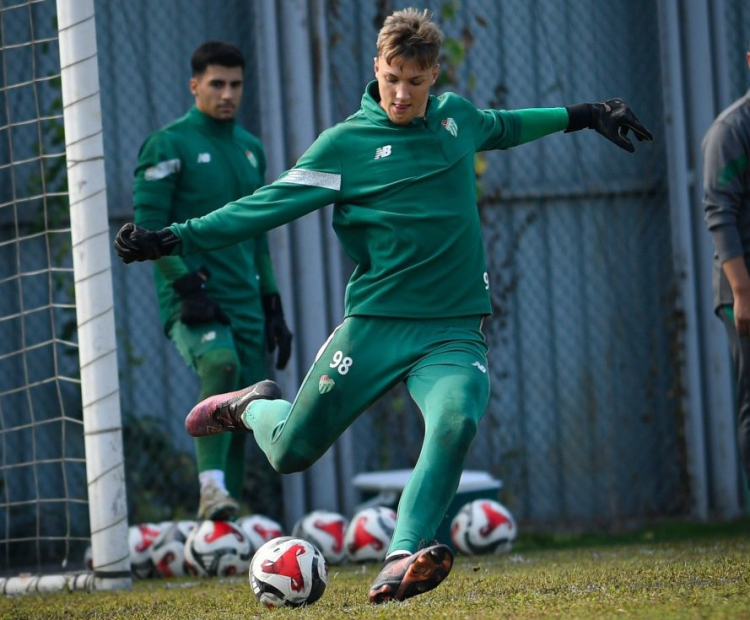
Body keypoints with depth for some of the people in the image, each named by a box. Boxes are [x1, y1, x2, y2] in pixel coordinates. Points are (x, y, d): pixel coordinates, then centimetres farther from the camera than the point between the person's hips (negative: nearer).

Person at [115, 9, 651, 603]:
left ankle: (402, 562, -35)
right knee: (292, 450, 1)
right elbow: (270, 204, -7)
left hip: (453, 331, 2)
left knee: (456, 421, -30)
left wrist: (582, 116, 39)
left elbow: (501, 127, 33)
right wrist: (173, 239, -16)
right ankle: (255, 406, 38)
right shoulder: (346, 143, -3)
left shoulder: (456, 115, 10)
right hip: (374, 324, -2)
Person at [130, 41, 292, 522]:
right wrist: (187, 285, -18)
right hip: (191, 300, -7)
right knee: (221, 363, -33)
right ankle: (211, 487, -38)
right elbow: (148, 226, -9)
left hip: (245, 301, 7)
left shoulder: (251, 149, 19)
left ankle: (224, 514, 7)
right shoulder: (168, 145, -1)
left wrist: (273, 305, 19)